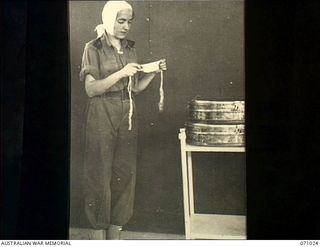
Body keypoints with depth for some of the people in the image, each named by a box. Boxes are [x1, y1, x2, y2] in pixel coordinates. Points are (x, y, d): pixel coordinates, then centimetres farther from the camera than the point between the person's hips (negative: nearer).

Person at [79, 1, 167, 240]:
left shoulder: (130, 48, 10)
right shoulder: (94, 48, -5)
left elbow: (136, 87, 13)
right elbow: (91, 89, -11)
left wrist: (154, 72, -3)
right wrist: (121, 73, -20)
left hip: (128, 115, 5)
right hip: (102, 115, -5)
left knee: (125, 174, 6)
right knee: (100, 175, -1)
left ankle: (115, 233, 17)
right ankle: (99, 233, 9)